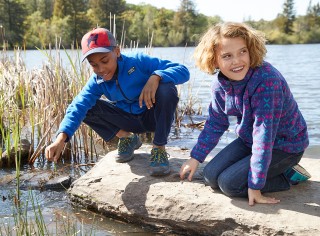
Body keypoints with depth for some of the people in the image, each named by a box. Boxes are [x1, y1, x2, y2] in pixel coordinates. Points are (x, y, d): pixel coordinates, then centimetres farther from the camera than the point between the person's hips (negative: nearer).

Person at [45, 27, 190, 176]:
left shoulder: (138, 61, -23)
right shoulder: (97, 81, -13)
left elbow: (183, 71, -27)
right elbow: (78, 107, -29)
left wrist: (155, 77, -46)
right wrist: (61, 139, -45)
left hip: (154, 116, -3)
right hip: (130, 121, 4)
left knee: (167, 89, -35)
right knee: (87, 108, -14)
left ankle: (159, 149, -18)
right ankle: (127, 138, 6)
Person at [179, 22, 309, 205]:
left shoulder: (266, 80, -34)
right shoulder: (221, 84, -10)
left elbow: (264, 134, -33)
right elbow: (215, 123, 4)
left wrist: (255, 185, -30)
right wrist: (196, 157, 1)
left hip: (284, 145, -7)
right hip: (248, 140, 7)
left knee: (229, 183, -18)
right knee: (211, 177, 0)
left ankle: (287, 175, 1)